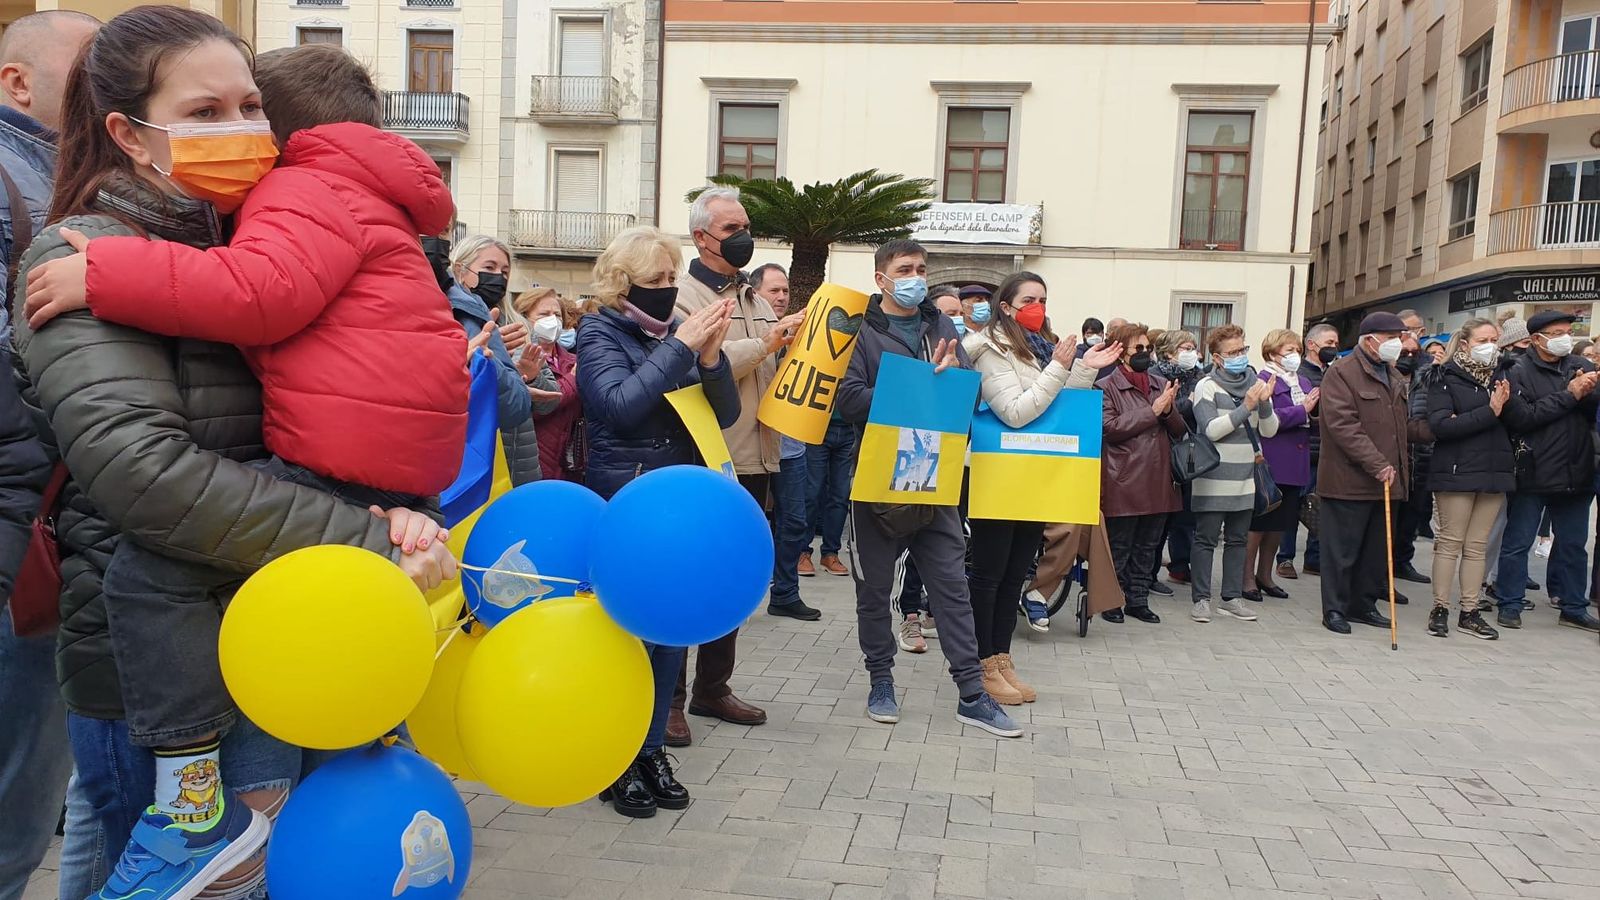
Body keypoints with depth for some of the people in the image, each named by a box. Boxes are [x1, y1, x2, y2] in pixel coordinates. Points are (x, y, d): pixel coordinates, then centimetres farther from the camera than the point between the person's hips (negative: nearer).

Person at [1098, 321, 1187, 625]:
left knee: (1147, 547, 12)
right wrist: (1153, 410, -15)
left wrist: (1169, 409, -9)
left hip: (1157, 482, 6)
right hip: (1123, 483, -5)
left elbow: (1180, 430, 12)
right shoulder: (1106, 387, -4)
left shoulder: (1161, 384, 13)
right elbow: (1110, 427, -16)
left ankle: (1138, 599, 23)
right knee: (1118, 548, 5)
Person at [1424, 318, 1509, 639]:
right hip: (1456, 472, -5)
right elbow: (1440, 425, -18)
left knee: (1477, 545, 9)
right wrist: (1489, 412, -18)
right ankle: (1440, 609, 7)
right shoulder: (1446, 379, -5)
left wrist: (1507, 405, -7)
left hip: (1494, 472, 5)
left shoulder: (1499, 378, 13)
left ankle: (1469, 612, 14)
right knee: (1450, 542, -1)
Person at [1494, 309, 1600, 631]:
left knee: (1574, 545, 14)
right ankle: (1510, 605, 15)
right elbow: (1521, 417, -19)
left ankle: (1574, 608, 26)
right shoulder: (1519, 372, -8)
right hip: (1532, 473, -5)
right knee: (1518, 543, 5)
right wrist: (1569, 395, -17)